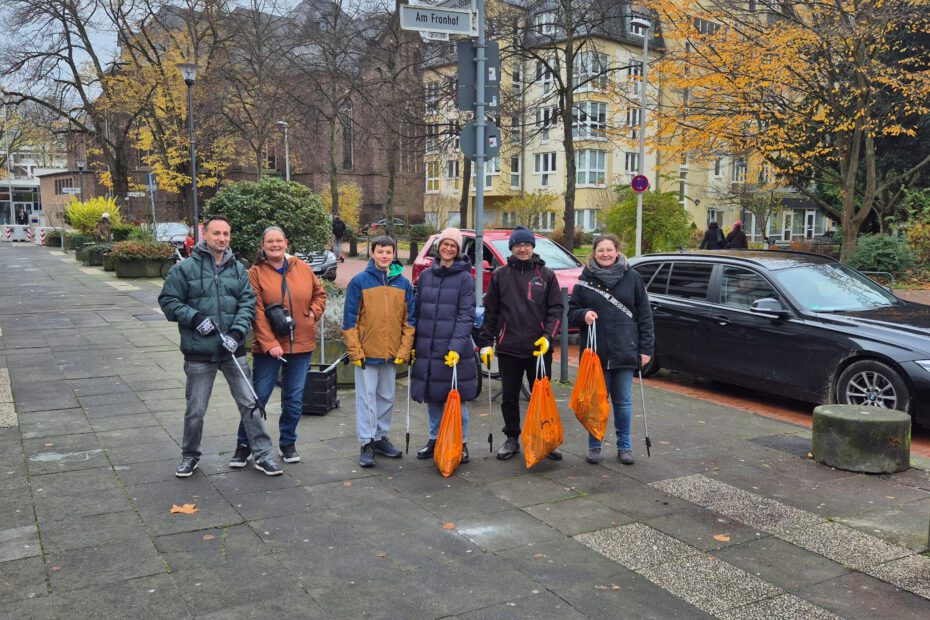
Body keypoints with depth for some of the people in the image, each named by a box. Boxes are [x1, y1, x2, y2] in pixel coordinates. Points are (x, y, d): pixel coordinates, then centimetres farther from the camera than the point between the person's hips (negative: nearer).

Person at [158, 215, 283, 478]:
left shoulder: (238, 269, 5)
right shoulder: (185, 268, -4)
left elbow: (247, 303, 1)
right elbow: (168, 301, -2)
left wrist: (237, 332, -13)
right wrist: (195, 318, -15)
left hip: (233, 351, 2)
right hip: (199, 353, -2)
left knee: (250, 403, 5)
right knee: (195, 410, 10)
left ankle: (263, 455, 15)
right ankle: (190, 456, 30)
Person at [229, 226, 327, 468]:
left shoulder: (302, 268, 4)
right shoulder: (256, 273, -6)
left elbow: (319, 293, 18)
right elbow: (257, 312, -12)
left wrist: (314, 313, 0)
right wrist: (269, 344, -19)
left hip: (301, 345, 3)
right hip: (268, 347, -3)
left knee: (294, 399, 11)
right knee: (258, 397, 2)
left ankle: (287, 444, 26)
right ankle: (244, 446, 17)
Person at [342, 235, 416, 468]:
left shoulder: (403, 283, 4)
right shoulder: (359, 281, -6)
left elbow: (409, 320, 6)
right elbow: (350, 319, -6)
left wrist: (404, 350, -2)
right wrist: (355, 350, -11)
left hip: (393, 354, 4)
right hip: (366, 353, -3)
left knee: (387, 398, 14)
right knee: (366, 398, 2)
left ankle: (381, 437, 27)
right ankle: (367, 444, 9)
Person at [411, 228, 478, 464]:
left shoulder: (465, 278, -3)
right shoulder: (426, 276, 10)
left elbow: (466, 316, -9)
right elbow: (418, 311, 14)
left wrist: (456, 346, -19)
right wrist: (412, 343, 10)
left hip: (453, 348, -4)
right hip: (427, 348, 4)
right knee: (432, 397, 12)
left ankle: (461, 442, 16)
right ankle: (435, 439, 27)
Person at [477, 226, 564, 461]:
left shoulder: (547, 275, 4)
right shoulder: (500, 275, 6)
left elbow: (556, 309, 1)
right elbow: (490, 311, 7)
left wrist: (548, 336, -12)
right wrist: (486, 342, 3)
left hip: (539, 348, -1)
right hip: (508, 347, 1)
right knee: (509, 397, 9)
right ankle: (512, 439, 23)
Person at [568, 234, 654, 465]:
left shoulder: (632, 277, 2)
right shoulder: (585, 280, 4)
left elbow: (645, 315, 3)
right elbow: (571, 312, 8)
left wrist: (646, 348, -1)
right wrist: (584, 314, -15)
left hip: (625, 352, 0)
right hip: (595, 353, 0)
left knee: (623, 401, 8)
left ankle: (624, 446, 22)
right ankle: (594, 445, 20)